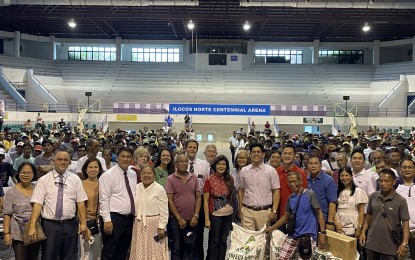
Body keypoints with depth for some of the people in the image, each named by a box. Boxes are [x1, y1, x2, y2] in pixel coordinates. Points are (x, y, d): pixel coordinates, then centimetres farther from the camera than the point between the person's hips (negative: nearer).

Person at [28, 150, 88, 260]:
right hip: (50, 225, -1)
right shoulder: (43, 180, -1)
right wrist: (32, 226, -15)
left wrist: (83, 223, -7)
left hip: (70, 225, 2)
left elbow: (80, 202, 1)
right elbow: (37, 204, -7)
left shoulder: (75, 179, 4)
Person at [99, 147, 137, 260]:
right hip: (114, 217, -6)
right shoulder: (108, 175, -10)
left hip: (129, 218, 6)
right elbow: (104, 199, -14)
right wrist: (107, 220, -18)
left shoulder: (133, 174, 9)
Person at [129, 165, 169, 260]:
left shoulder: (159, 189, -8)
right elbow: (133, 206, 11)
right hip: (139, 224, 4)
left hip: (154, 224, -4)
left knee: (154, 251, 2)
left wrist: (161, 227, -12)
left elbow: (164, 211, -9)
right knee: (140, 251, 11)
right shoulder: (136, 188, 6)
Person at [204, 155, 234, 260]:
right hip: (215, 215, -3)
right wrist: (206, 218, -11)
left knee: (223, 241, 14)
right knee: (214, 241, 7)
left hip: (228, 214, 4)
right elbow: (205, 201, -7)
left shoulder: (230, 179, 2)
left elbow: (233, 196, 10)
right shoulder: (209, 180, -9)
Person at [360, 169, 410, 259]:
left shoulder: (401, 201, -9)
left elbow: (405, 222, -9)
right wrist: (363, 232, 5)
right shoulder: (373, 196, 1)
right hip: (371, 243, 3)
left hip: (390, 246, -3)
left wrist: (404, 243, -17)